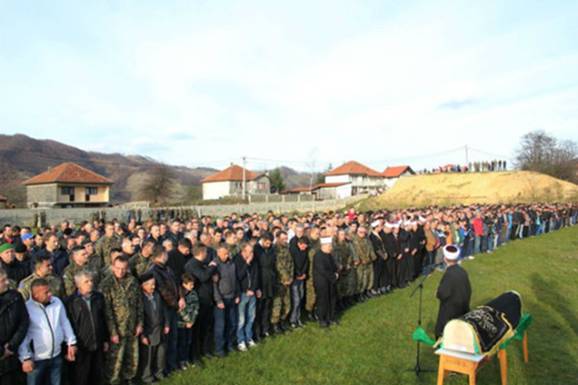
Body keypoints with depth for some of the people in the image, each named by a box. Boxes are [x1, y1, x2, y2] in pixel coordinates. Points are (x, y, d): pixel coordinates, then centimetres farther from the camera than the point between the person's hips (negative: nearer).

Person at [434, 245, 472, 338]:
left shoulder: (449, 274, -27)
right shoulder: (462, 271, -5)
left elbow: (443, 294, -24)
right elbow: (468, 290, 6)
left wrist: (437, 294, -2)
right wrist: (464, 302, 19)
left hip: (450, 310, -7)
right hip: (462, 308, 7)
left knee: (441, 332, 7)